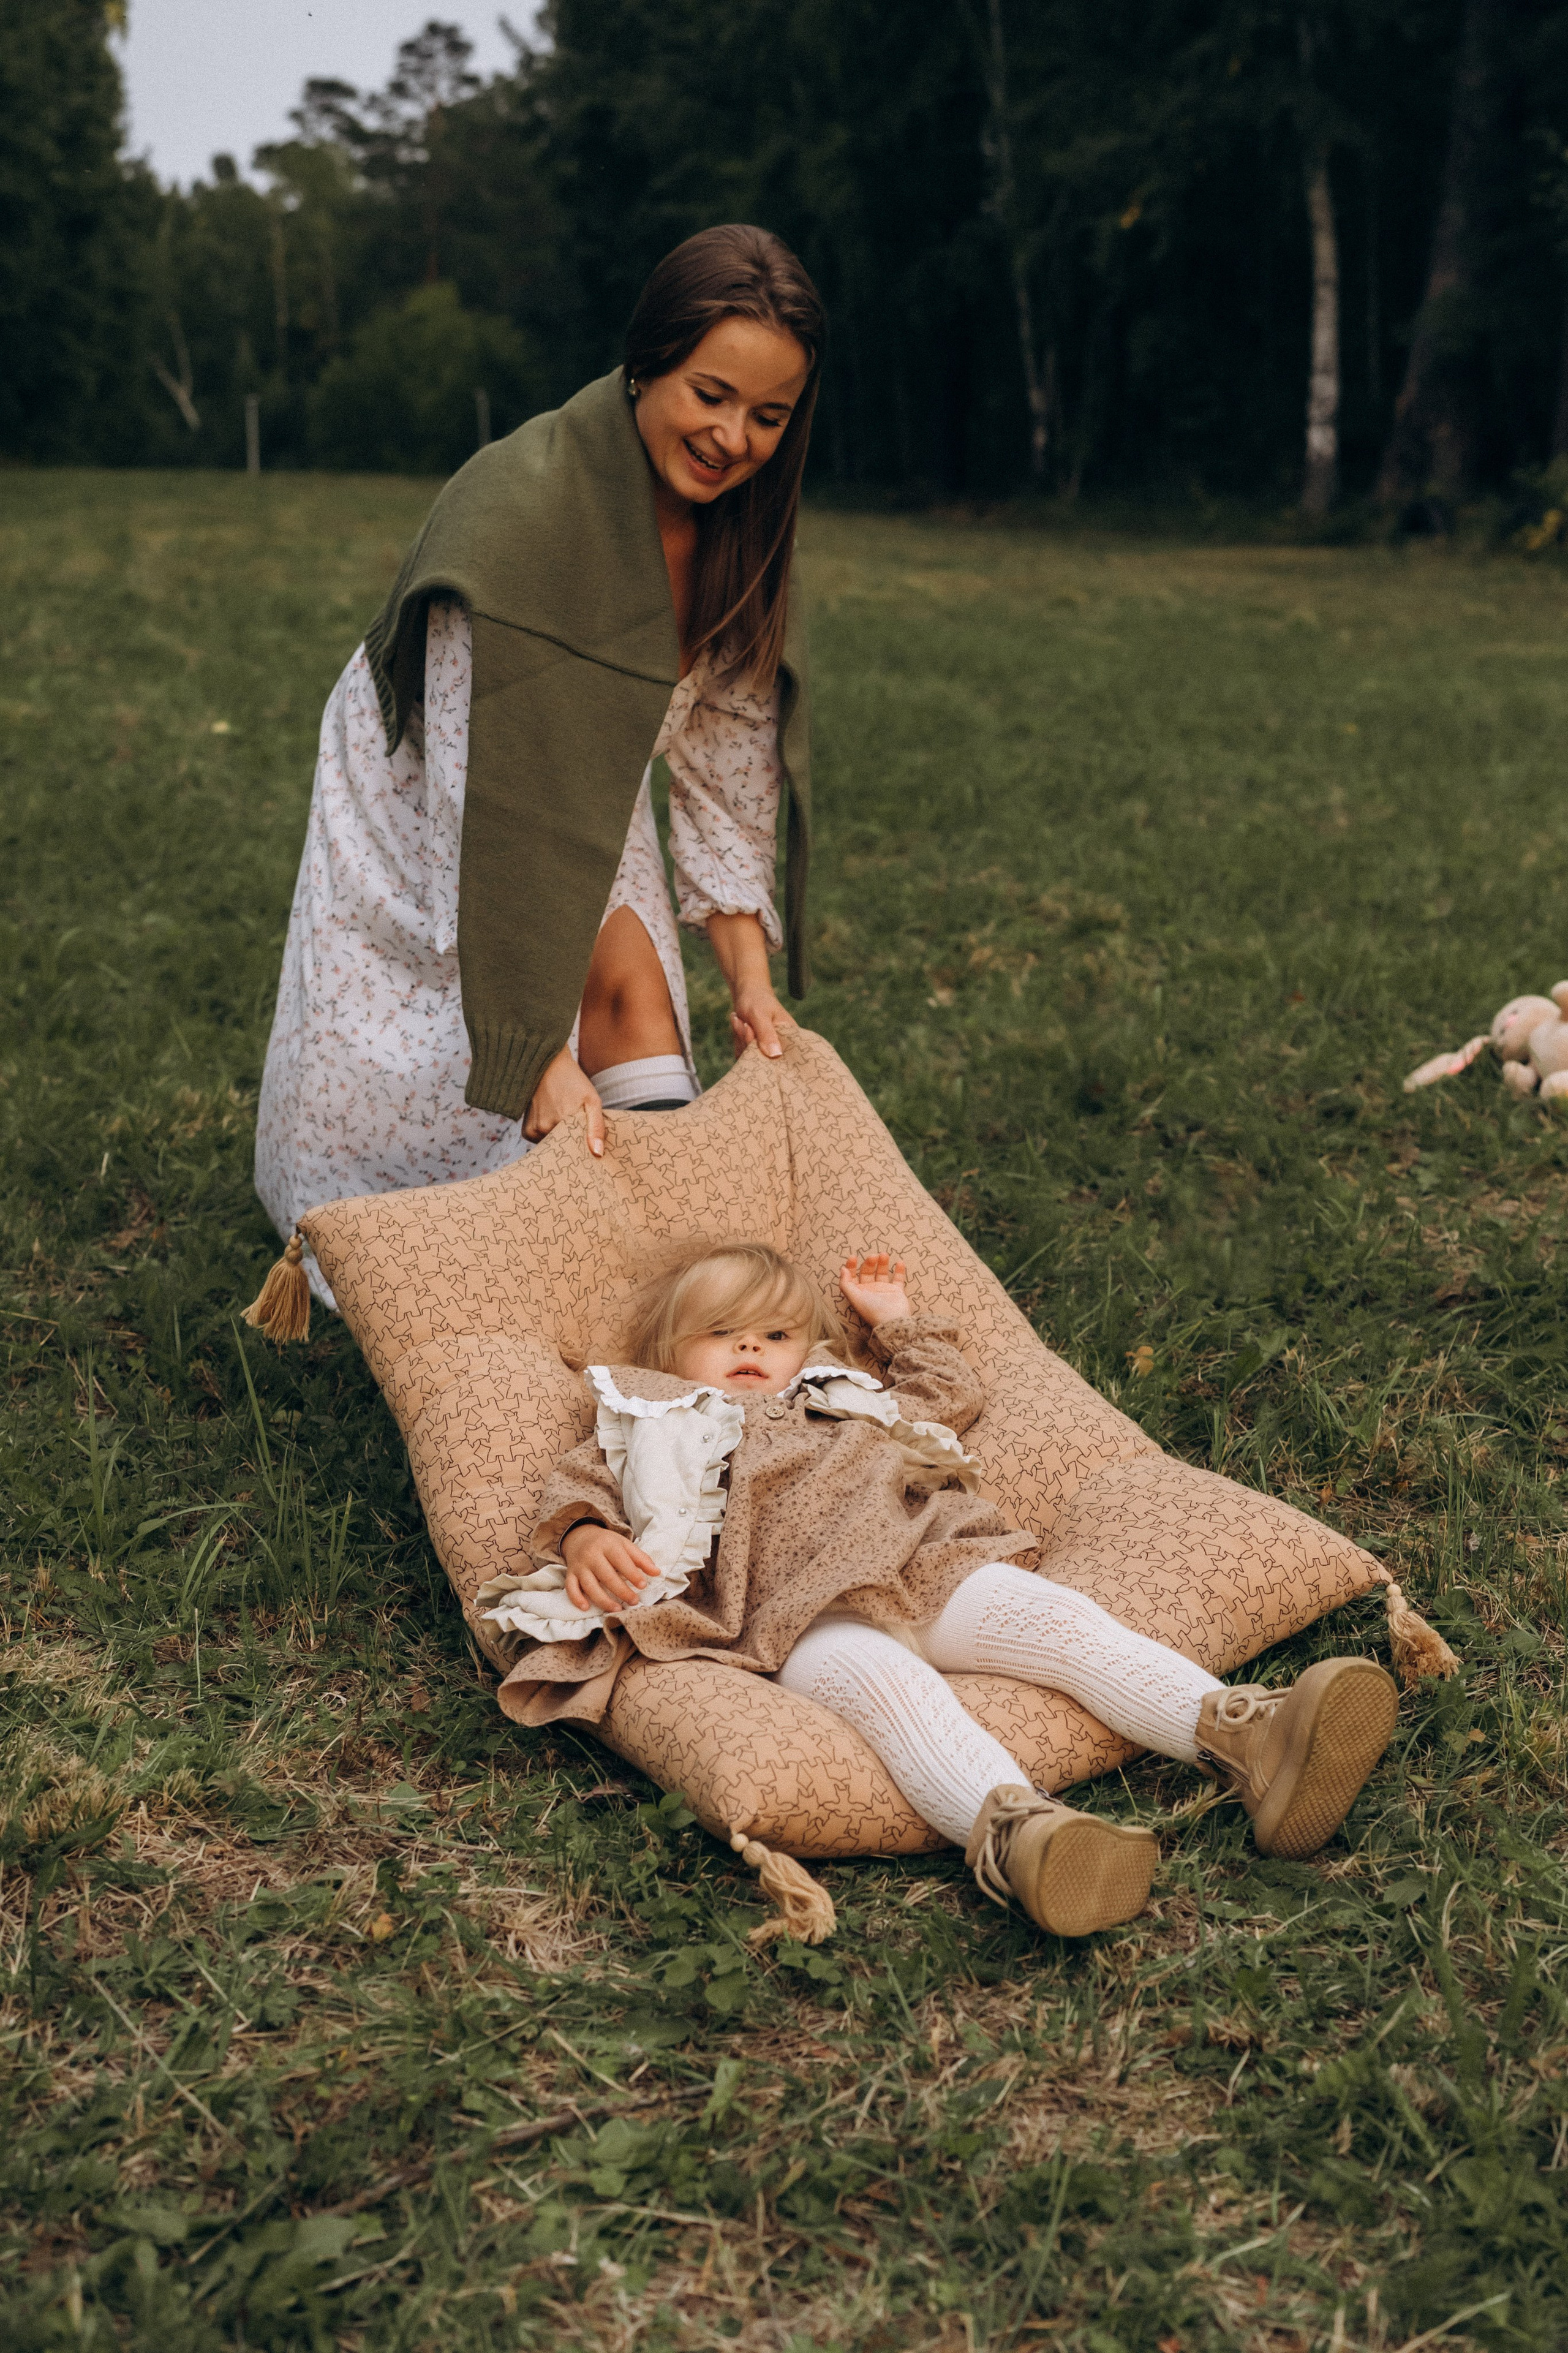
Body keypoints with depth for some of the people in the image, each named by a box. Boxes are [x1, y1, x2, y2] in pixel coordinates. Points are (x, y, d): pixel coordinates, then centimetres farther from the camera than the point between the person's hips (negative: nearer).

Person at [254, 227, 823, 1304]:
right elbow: (484, 795, -36)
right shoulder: (521, 506, -35)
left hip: (589, 800, 5)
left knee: (634, 1009, -15)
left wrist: (751, 978, -12)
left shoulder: (742, 524, -15)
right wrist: (540, 1048, -38)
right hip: (422, 802, -5)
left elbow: (730, 746, -7)